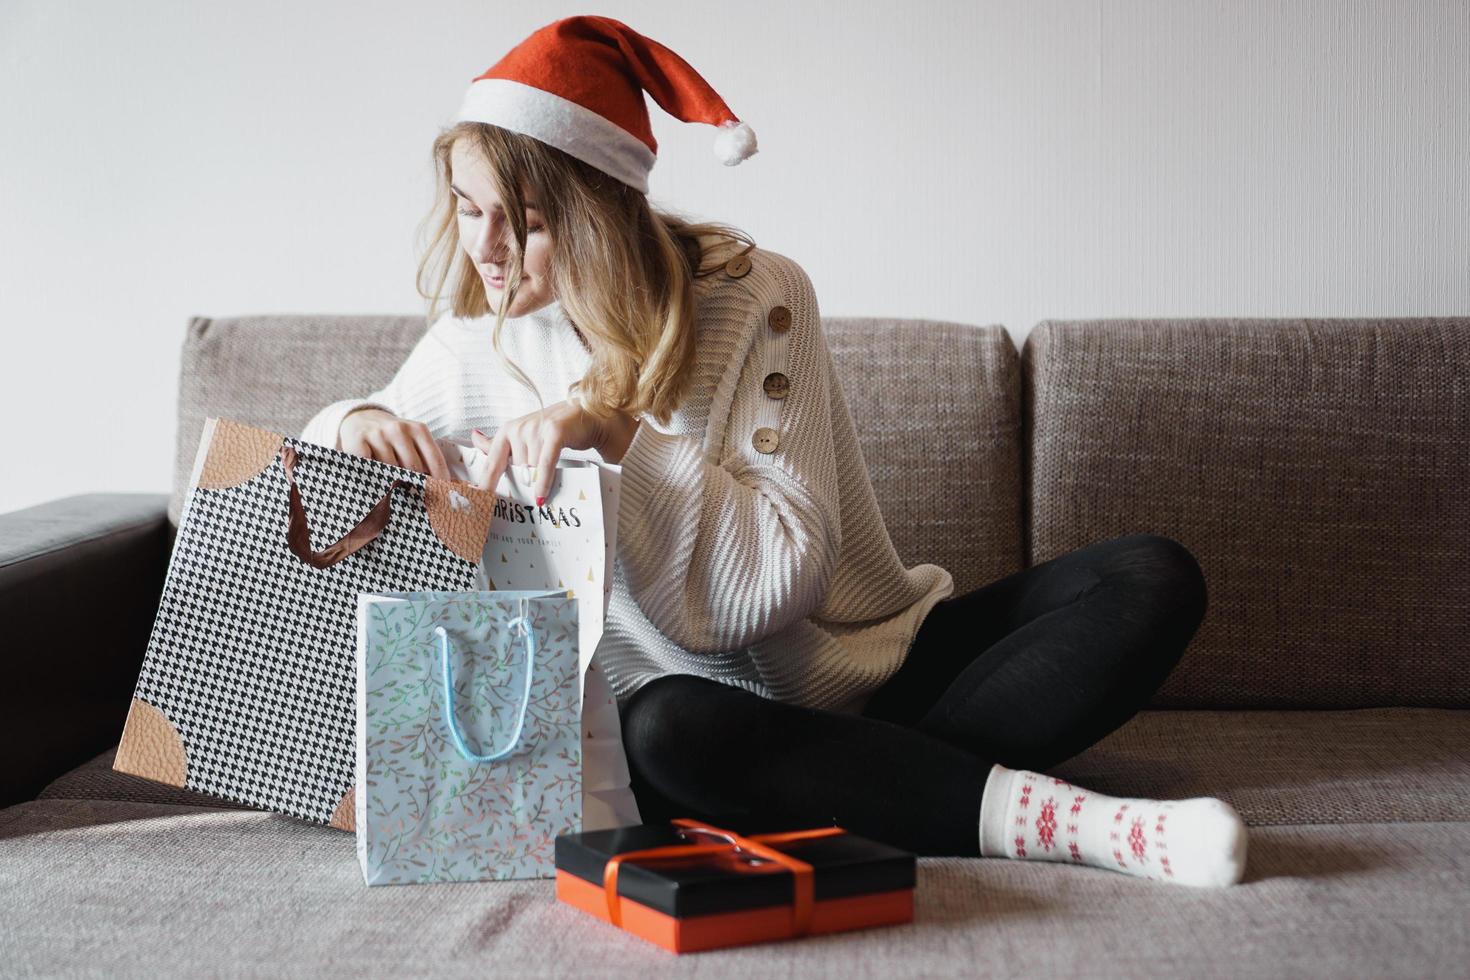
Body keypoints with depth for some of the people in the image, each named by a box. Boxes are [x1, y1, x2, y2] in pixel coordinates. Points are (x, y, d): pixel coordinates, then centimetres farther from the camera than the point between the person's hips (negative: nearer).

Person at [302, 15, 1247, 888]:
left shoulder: (754, 295, -12)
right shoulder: (473, 343, -1)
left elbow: (786, 572, -17)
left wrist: (617, 432, -28)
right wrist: (354, 424, -11)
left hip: (883, 661, 0)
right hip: (718, 699, 0)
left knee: (1153, 580, -18)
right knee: (670, 736, -39)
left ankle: (879, 788, -29)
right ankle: (1054, 818, -31)